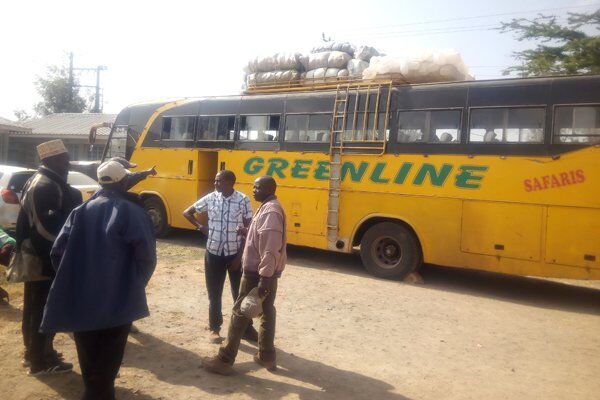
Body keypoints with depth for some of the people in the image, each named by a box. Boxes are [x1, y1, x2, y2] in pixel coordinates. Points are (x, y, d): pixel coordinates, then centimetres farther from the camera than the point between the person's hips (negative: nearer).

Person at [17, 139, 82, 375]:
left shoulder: (37, 180, 14)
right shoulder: (48, 186, -20)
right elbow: (47, 225, -26)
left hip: (36, 256, 11)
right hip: (47, 258, -11)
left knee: (35, 305, 18)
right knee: (46, 308, -1)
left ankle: (33, 351, 31)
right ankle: (40, 361, 9)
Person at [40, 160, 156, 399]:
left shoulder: (81, 211, 3)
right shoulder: (131, 212, -11)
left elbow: (58, 252, 0)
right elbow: (146, 255, -16)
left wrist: (74, 282, 13)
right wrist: (136, 285, 1)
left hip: (80, 299, 5)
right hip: (117, 300, -5)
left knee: (89, 359, 22)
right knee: (106, 362, 10)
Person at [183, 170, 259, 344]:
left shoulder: (243, 200, -9)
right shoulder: (210, 198, -2)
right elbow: (187, 212, 12)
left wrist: (240, 255, -10)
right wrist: (200, 227, 0)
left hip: (235, 253, -2)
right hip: (213, 253, 2)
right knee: (214, 293, 11)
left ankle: (246, 328, 23)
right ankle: (214, 328, 27)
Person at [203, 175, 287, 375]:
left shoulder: (270, 211, -21)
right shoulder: (269, 208, 13)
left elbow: (270, 249, -27)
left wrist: (264, 277, -28)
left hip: (257, 273, -10)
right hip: (267, 272, 10)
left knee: (240, 314, -2)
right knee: (267, 312, 14)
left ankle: (224, 360, 6)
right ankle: (267, 356, 25)